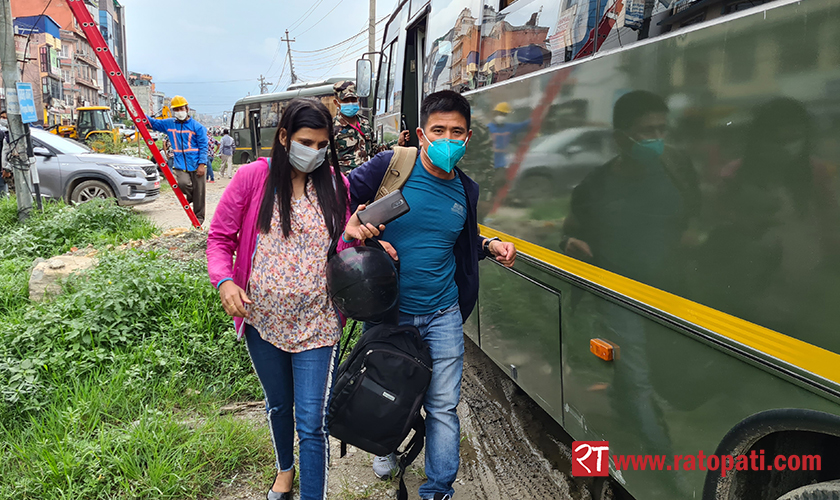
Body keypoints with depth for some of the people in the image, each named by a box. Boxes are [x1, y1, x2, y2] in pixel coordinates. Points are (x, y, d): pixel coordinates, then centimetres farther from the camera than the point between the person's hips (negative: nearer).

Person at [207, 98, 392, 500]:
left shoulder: (335, 185, 0)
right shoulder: (253, 177, -5)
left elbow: (339, 254, 5)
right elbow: (220, 237, 1)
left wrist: (350, 234, -18)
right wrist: (225, 280, -17)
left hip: (316, 325, -1)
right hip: (263, 318, 1)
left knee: (311, 424, -2)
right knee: (278, 405, 24)